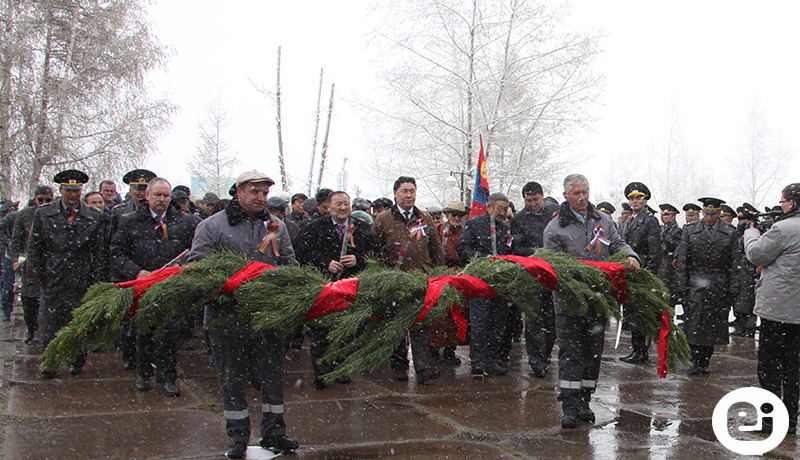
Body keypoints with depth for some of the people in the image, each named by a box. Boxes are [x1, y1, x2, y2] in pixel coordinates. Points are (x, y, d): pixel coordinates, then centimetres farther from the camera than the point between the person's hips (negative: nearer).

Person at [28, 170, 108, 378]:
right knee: (50, 323, 2)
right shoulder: (43, 214, 6)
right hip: (52, 280, 1)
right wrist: (36, 276, 1)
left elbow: (101, 252, 3)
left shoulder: (96, 218, 3)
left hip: (83, 281, 0)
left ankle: (77, 362, 20)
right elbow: (34, 248, 7)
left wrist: (98, 280, -1)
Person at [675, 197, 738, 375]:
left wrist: (732, 289, -1)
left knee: (713, 326, 3)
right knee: (694, 324, -6)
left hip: (719, 287, 0)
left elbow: (734, 263, 4)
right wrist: (682, 286, -1)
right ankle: (697, 362, 3)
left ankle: (704, 362, 13)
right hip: (695, 285, 0)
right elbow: (682, 260, 4)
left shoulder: (730, 233, 4)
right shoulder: (690, 230, 4)